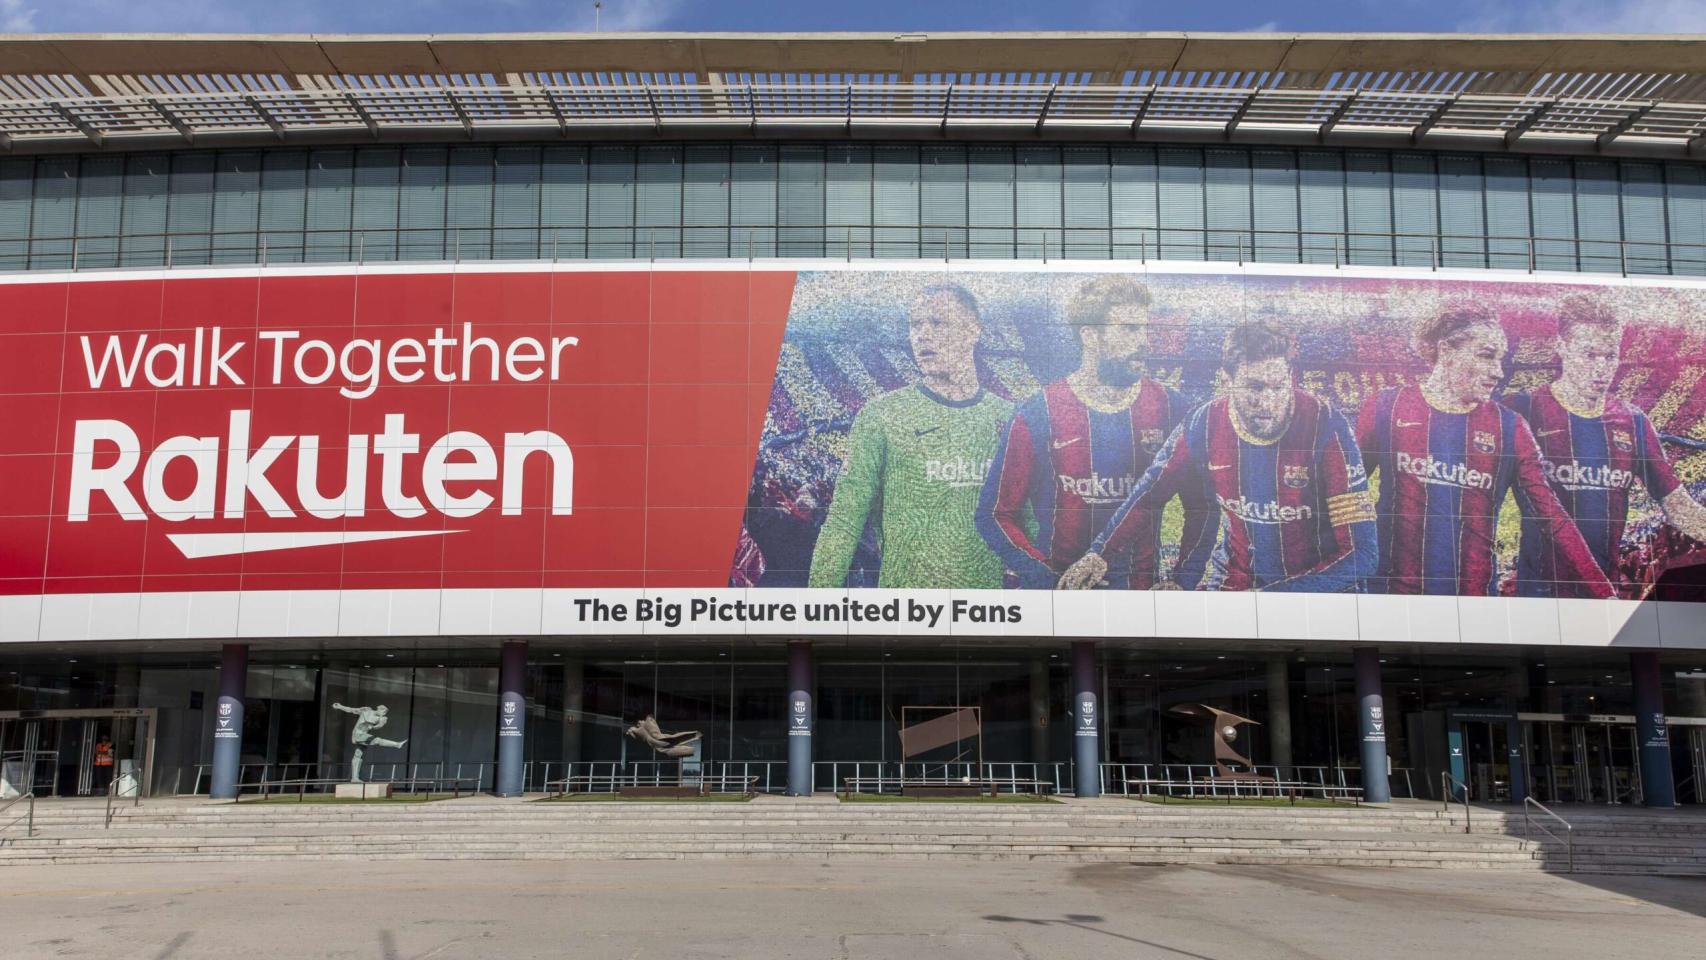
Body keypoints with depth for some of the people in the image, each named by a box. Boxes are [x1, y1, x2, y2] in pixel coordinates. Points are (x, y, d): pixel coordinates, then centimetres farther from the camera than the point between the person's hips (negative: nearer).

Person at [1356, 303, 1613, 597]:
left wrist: (1603, 592, -4)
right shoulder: (1387, 407, 0)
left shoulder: (1508, 427, 4)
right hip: (1394, 587, -1)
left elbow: (1552, 518, 3)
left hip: (1477, 591, 2)